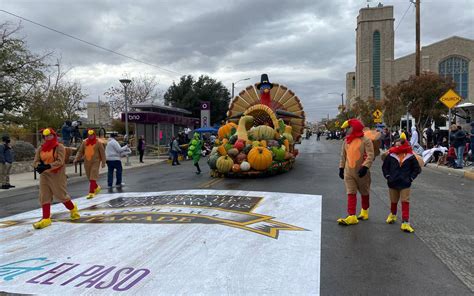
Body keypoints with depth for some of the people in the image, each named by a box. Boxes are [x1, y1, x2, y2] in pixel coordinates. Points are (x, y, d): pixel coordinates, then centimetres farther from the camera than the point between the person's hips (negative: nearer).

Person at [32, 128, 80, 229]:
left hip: (57, 174, -5)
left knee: (61, 195, 2)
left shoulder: (59, 147, -9)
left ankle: (73, 209, 27)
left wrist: (47, 166, -30)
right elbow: (36, 161, 2)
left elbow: (60, 161, -18)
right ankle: (46, 219, 6)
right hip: (44, 175, 5)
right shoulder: (40, 148, 7)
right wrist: (39, 166, -21)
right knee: (44, 196, 2)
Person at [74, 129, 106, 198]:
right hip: (87, 162, 5)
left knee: (93, 178, -10)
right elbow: (80, 151, 8)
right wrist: (76, 158, -7)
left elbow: (102, 153, -3)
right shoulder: (84, 142, 5)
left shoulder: (98, 143, -5)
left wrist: (103, 162, -5)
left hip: (95, 162, -5)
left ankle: (91, 193, -8)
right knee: (89, 178, 13)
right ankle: (97, 188, 35)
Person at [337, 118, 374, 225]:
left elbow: (370, 156, -17)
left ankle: (364, 211, 36)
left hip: (361, 172, -4)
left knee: (364, 193, 15)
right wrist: (341, 168, 11)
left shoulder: (366, 140, -11)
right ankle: (352, 217, -3)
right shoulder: (346, 141, 7)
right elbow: (343, 155, 14)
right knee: (351, 193, -2)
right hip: (348, 172, 4)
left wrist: (365, 167, -27)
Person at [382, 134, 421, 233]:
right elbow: (385, 167, 7)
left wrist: (410, 178, -3)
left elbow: (417, 169, 5)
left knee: (405, 202, -5)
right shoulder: (391, 155, -3)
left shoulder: (410, 157, -5)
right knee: (393, 201, 17)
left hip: (405, 184, -2)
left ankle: (405, 223, -4)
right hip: (392, 183, 2)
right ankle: (392, 215, 43)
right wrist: (388, 176, -2)